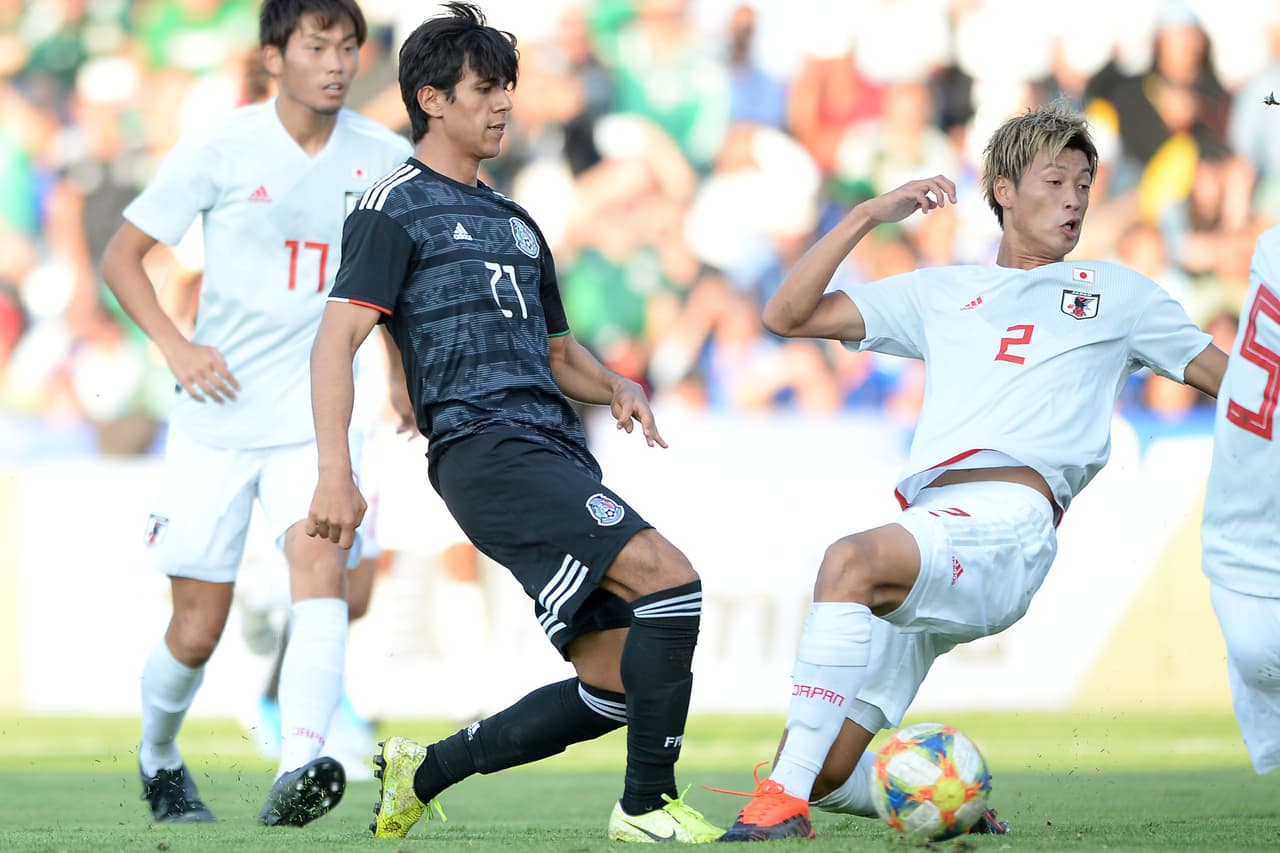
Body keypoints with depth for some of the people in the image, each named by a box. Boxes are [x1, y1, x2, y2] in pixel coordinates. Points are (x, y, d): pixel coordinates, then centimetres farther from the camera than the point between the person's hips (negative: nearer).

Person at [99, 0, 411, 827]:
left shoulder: (384, 159, 1)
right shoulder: (221, 150, -7)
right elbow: (120, 257, 0)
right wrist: (175, 346, -13)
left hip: (314, 419, 1)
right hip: (218, 416, -1)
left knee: (321, 564, -26)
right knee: (197, 631, 3)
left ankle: (299, 768, -38)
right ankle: (160, 760, 33)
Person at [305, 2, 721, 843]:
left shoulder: (515, 224, 27)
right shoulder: (395, 210, 3)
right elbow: (337, 339, -7)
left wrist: (614, 386, 9)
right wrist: (337, 471, -19)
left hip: (557, 454, 9)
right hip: (485, 451, -9)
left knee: (615, 687, 3)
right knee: (667, 576, -24)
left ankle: (424, 771, 17)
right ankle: (647, 805, -17)